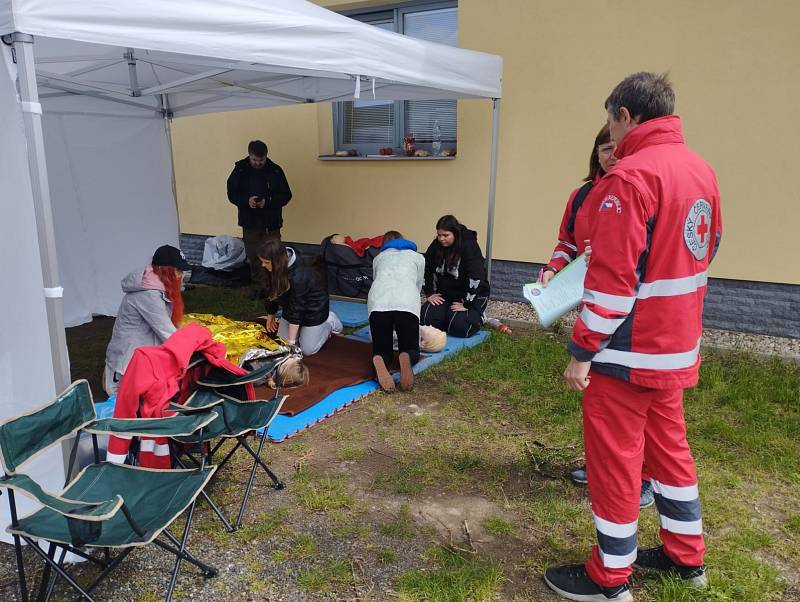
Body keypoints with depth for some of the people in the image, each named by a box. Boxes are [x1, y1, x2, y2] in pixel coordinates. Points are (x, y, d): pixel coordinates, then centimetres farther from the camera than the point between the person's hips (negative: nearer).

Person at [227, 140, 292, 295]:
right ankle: (258, 287, 22)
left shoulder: (275, 170, -6)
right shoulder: (240, 169, -3)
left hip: (271, 221, -2)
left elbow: (286, 196, -4)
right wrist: (246, 201, -18)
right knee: (253, 256, 9)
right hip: (249, 221, 2)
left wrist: (268, 202, -20)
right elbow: (232, 193, 2)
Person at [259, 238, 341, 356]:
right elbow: (271, 292, -1)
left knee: (307, 350, -5)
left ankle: (330, 322, 16)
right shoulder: (274, 270, -17)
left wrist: (291, 341, -31)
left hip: (313, 307, -7)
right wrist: (270, 316, 11)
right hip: (291, 306, 7)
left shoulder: (298, 276, -37)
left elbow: (297, 308, -34)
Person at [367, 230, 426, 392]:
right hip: (407, 302, -1)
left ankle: (379, 362, -24)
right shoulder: (418, 257, 32)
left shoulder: (379, 257, 34)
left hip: (378, 302, 1)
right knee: (412, 352, 13)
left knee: (382, 350, 13)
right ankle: (405, 359, -25)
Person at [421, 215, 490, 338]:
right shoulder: (436, 245, -6)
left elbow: (475, 278, -27)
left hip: (472, 295, -5)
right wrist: (429, 293, 0)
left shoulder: (470, 246, -22)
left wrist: (466, 304, -26)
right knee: (427, 319, -13)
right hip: (445, 293, 5)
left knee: (458, 327, -23)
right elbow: (426, 269, 6)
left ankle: (478, 317, 10)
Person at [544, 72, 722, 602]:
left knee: (614, 456, 5)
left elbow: (612, 279, -23)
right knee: (668, 443, 21)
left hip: (630, 350, -8)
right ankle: (687, 556, 37)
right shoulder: (701, 170, 8)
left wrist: (582, 352, -17)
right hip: (677, 345, 9)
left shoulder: (631, 176, -19)